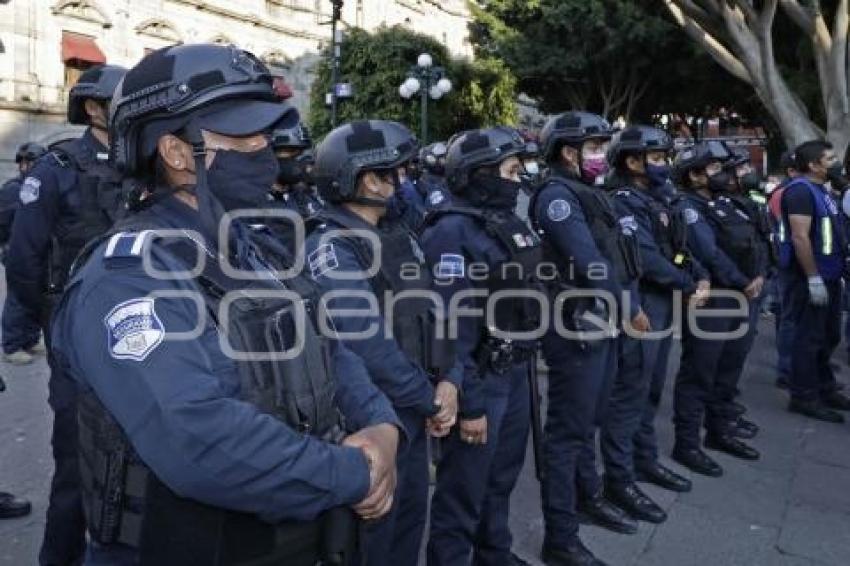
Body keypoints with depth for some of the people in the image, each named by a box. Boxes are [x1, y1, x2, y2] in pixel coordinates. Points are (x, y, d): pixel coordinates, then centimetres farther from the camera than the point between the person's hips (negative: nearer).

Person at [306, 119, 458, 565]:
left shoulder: (399, 234, 7)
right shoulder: (331, 249, -20)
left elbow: (429, 312, 9)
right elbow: (369, 347, -26)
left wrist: (447, 380, -5)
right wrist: (430, 399, -15)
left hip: (412, 412, 8)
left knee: (410, 520, 22)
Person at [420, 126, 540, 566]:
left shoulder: (508, 223, 9)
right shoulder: (453, 232, -18)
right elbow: (452, 325, -22)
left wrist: (529, 359, 15)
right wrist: (467, 402, -22)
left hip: (515, 373, 9)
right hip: (480, 380, -9)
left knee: (501, 478, 24)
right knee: (463, 491, 6)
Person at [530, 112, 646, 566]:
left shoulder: (588, 194, 15)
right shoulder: (557, 195, -15)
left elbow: (620, 255, 13)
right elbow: (590, 263, -21)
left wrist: (630, 306, 3)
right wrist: (628, 308, -11)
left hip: (604, 324, 9)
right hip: (576, 328, -9)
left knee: (589, 420, 23)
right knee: (568, 429, -1)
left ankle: (588, 496, 42)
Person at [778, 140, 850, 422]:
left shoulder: (820, 190, 15)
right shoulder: (801, 190, -16)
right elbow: (800, 237, -23)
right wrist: (813, 278, -24)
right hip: (810, 278, -10)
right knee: (809, 338, -3)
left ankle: (824, 389, 30)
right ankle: (804, 397, 7)